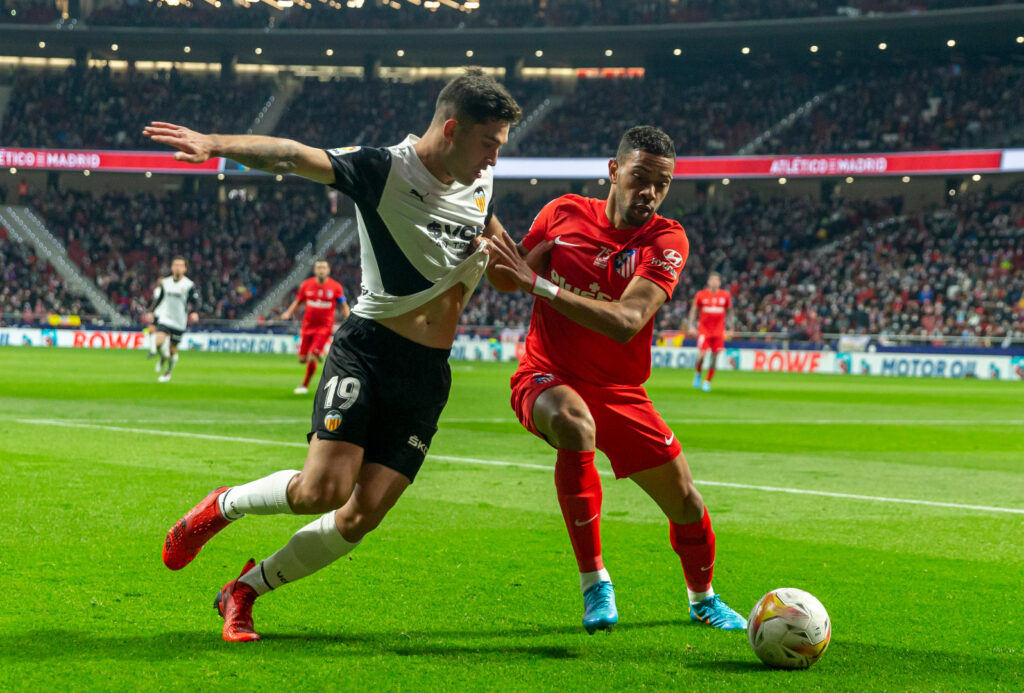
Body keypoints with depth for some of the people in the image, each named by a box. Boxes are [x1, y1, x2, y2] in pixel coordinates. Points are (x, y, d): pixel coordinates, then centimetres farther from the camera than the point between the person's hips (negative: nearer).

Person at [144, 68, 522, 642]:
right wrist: (217, 145, -41)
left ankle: (246, 591, 17)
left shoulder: (482, 183, 9)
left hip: (429, 377, 5)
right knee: (322, 490, -20)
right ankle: (222, 506, 12)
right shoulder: (384, 170, -11)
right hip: (368, 352, -5)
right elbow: (291, 157, -24)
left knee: (360, 518, -4)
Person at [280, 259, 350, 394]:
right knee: (302, 359, 3)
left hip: (325, 326, -3)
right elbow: (298, 302, 13)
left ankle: (305, 385, 8)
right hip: (307, 326, 3)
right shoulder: (306, 285, 0)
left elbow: (344, 307, 5)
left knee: (312, 358, -13)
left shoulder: (335, 287, -5)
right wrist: (288, 313, -4)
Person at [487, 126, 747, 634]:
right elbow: (504, 281, 6)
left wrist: (538, 283, -32)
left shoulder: (667, 240, -11)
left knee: (685, 502, 5)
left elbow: (627, 323, -27)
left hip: (619, 391, 2)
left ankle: (703, 599, 39)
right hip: (547, 377, -2)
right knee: (575, 422, -38)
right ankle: (594, 583, -28)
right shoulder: (565, 214, -5)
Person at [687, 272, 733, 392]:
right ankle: (698, 374, 17)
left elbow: (729, 312, 14)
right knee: (701, 355, -12)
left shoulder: (725, 295, 4)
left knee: (714, 358, -2)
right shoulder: (701, 295, 0)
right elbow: (693, 310, 7)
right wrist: (691, 326, 0)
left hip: (718, 332, 2)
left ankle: (707, 382, 10)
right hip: (704, 330, -2)